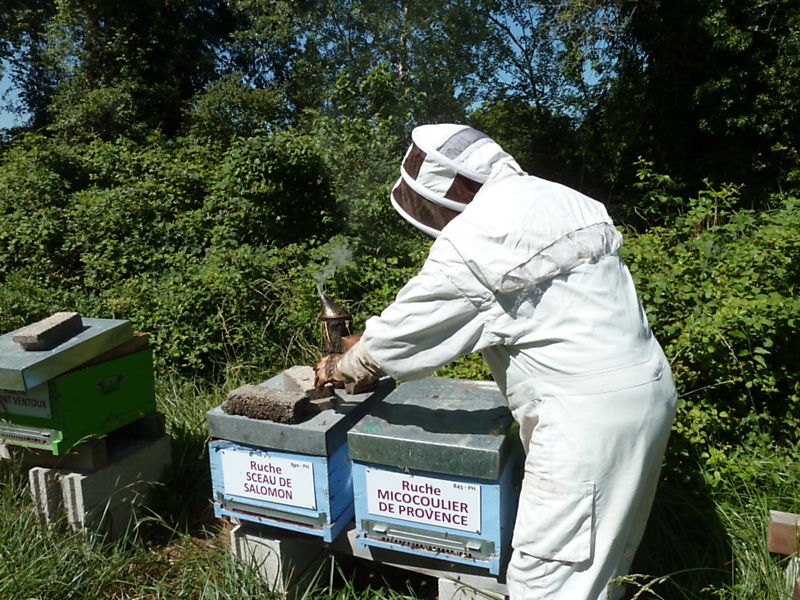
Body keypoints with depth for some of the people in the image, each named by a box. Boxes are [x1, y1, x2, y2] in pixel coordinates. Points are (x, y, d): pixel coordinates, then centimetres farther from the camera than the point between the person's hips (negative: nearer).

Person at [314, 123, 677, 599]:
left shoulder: (471, 241, -14)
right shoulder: (558, 199, 11)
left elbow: (403, 333, -5)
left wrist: (339, 369, 13)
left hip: (591, 413, -9)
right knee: (600, 558, 23)